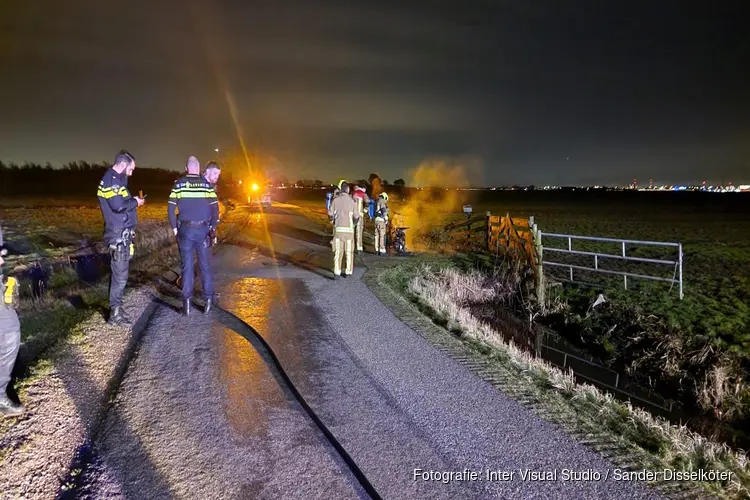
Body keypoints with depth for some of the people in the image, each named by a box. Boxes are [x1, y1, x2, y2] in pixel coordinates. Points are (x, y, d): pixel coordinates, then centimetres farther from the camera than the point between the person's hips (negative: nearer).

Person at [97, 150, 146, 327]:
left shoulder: (115, 179, 18)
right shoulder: (112, 179, -16)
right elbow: (118, 206, -25)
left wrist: (133, 200, 6)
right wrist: (135, 202, -11)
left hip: (122, 234, 11)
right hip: (119, 234, -11)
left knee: (121, 272, 17)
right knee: (120, 274, -5)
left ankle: (116, 308, 26)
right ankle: (115, 314, 3)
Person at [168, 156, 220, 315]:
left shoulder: (179, 184, 0)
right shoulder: (206, 184, 0)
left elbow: (170, 208, -3)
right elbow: (215, 208, -3)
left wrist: (174, 227, 8)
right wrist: (212, 227, 8)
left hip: (185, 230, 0)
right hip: (203, 230, 0)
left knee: (187, 266, 6)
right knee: (205, 266, 8)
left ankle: (187, 303, 6)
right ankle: (208, 300, 9)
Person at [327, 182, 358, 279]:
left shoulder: (335, 200, -1)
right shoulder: (352, 201, -2)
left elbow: (330, 214, -5)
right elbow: (356, 217, -3)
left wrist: (332, 220, 19)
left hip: (338, 228, 1)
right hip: (348, 229, -1)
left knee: (337, 252, 3)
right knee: (349, 252, 10)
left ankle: (337, 273, -3)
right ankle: (348, 272, 13)